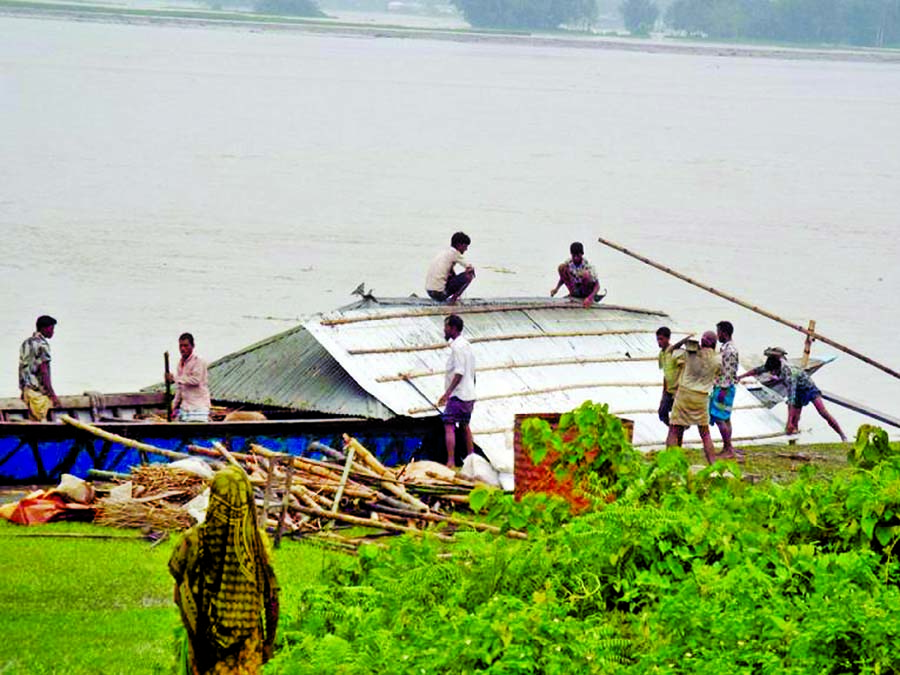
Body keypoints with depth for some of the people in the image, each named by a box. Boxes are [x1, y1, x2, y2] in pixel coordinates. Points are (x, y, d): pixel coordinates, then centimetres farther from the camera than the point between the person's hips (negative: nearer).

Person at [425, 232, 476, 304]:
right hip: (440, 292, -9)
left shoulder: (445, 252, 20)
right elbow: (470, 268, -4)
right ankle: (453, 299, -5)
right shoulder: (454, 253, -5)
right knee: (469, 275, -3)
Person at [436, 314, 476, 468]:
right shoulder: (467, 345, 17)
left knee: (449, 426, -12)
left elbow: (459, 373, -22)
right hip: (469, 394, 10)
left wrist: (447, 392, -24)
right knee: (464, 426, 19)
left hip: (457, 395, -10)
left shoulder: (457, 346, -13)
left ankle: (451, 462, -21)